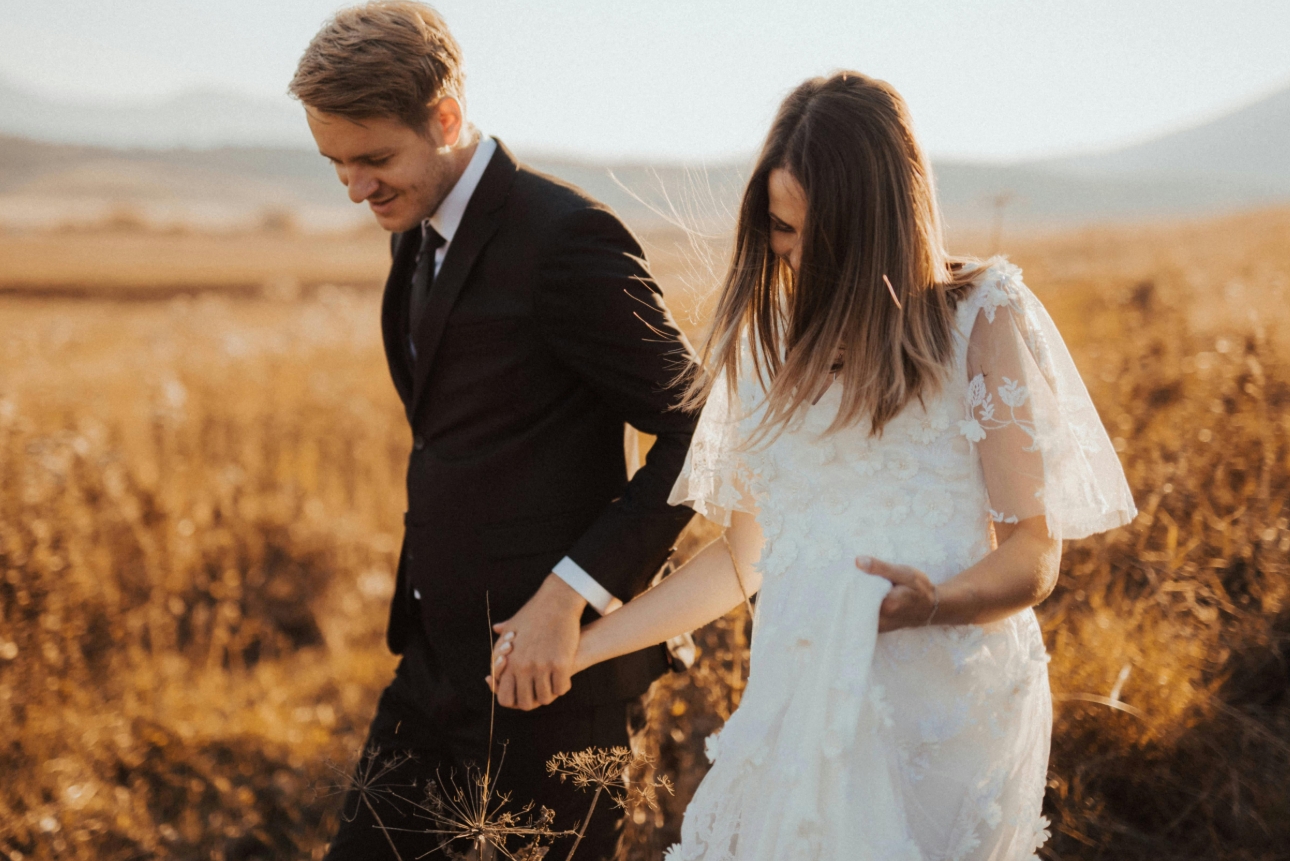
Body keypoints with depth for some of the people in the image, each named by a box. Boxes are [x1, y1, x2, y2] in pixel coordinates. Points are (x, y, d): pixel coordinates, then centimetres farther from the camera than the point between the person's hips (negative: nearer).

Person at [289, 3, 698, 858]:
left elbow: (698, 434, -17)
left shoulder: (568, 236, -17)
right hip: (441, 659, 9)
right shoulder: (420, 234, 10)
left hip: (545, 669, -9)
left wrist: (568, 596, -22)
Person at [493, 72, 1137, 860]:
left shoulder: (982, 315, -2)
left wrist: (933, 604, -24)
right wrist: (580, 645, 13)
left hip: (946, 705, -4)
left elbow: (1032, 557, -3)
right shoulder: (771, 337, 13)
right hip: (803, 704, 4)